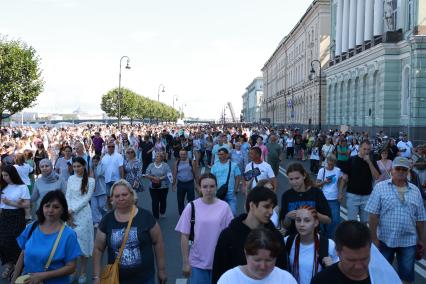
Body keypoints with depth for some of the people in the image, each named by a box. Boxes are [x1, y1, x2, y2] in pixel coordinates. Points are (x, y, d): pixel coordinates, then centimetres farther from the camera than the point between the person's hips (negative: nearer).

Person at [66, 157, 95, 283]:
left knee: (82, 241, 2)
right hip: (70, 213, 3)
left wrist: (73, 210, -13)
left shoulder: (90, 180, -4)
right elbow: (67, 196, 3)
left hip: (83, 213, -3)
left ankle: (83, 273, 14)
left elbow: (86, 198, -8)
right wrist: (68, 212, -9)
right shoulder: (70, 179, 6)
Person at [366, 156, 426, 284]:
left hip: (409, 241, 3)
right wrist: (374, 238, -11)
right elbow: (373, 215, -8)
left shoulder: (415, 190, 5)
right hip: (385, 239, -2)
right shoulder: (380, 187, -6)